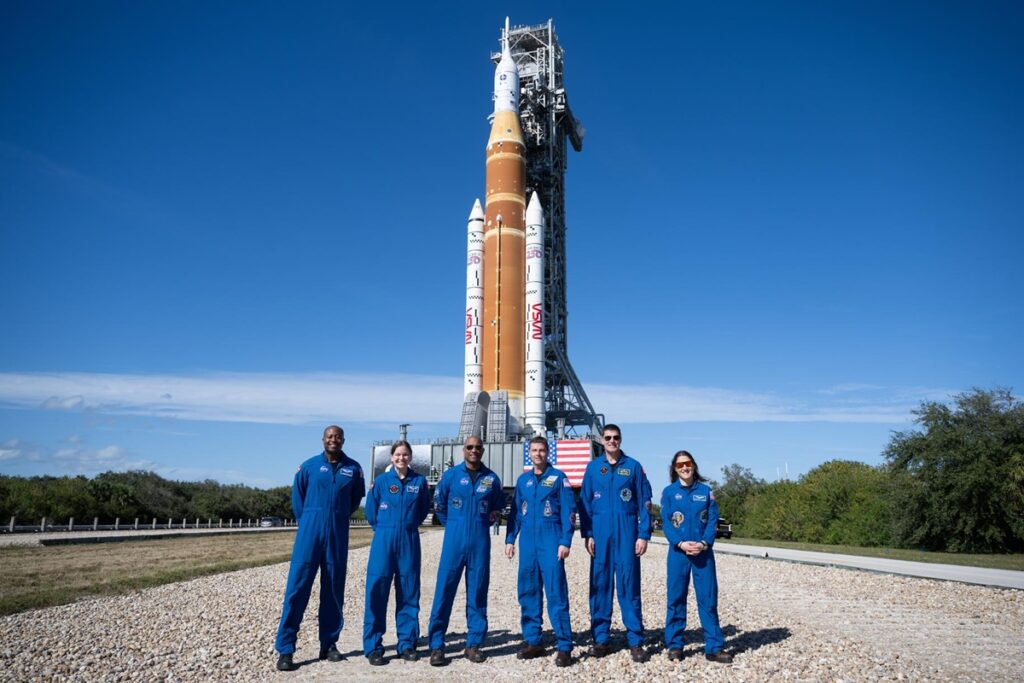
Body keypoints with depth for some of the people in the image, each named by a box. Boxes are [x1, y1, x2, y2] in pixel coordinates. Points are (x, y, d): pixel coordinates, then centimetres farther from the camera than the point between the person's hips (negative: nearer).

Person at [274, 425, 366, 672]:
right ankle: (284, 649, -2)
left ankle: (329, 644, 18)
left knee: (334, 589, 7)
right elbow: (297, 496, 13)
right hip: (310, 531, -2)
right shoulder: (309, 466, 1)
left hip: (338, 534, 2)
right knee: (297, 587, -6)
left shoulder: (353, 468, 3)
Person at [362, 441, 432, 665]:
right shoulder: (381, 480, 1)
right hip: (384, 540, -1)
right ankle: (373, 647, 4)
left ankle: (407, 644, 16)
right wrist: (385, 529, 11)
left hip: (410, 541, 1)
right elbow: (371, 511, 10)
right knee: (377, 590, -4)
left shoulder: (419, 481, 3)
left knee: (409, 592, 5)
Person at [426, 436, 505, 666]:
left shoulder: (492, 479, 5)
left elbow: (498, 507, 21)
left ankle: (474, 644, 16)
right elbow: (439, 505, 13)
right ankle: (436, 645, 5)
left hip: (480, 542, 1)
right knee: (444, 590, -3)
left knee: (478, 592, 5)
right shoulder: (450, 475, 1)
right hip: (454, 541, -1)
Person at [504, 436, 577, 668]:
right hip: (527, 543, 5)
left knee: (556, 593, -7)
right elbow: (515, 512, 16)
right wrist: (510, 539, 10)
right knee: (528, 592, 8)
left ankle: (564, 647, -1)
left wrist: (565, 542, -12)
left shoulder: (558, 477, 0)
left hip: (551, 541, -5)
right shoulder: (523, 480, 13)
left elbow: (568, 511, -5)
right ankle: (533, 642, 20)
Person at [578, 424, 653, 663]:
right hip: (600, 532, 2)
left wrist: (644, 535, -4)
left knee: (629, 584, -1)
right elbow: (585, 503, 7)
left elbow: (644, 503, 3)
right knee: (599, 584, 5)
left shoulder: (633, 466, 4)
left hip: (627, 531, -1)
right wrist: (587, 534, -1)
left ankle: (635, 641, 6)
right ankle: (600, 639, 14)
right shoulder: (593, 467, 8)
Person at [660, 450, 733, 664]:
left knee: (708, 597, 1)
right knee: (676, 598, 4)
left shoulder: (706, 491, 7)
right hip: (678, 552, -1)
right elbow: (666, 522, -1)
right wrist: (681, 543, -15)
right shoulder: (669, 492, 4)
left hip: (703, 551, 1)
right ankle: (674, 645, 14)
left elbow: (713, 520, 2)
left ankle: (714, 647, 9)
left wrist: (704, 543, -13)